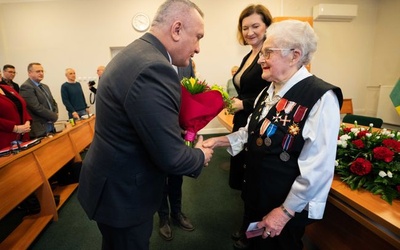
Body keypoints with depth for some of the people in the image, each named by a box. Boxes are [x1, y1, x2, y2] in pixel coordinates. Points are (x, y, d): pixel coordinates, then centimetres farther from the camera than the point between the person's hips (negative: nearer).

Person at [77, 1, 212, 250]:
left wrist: (179, 132, 8)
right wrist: (201, 156, -9)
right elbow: (171, 158, -29)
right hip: (122, 193, -9)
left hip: (117, 183, 9)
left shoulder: (136, 54, 3)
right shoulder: (153, 69, -31)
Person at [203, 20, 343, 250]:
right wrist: (220, 141, -1)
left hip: (286, 208, -7)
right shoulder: (269, 92, 4)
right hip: (256, 196, 7)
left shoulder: (321, 98, -23)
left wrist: (286, 211, -19)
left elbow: (318, 168, -24)